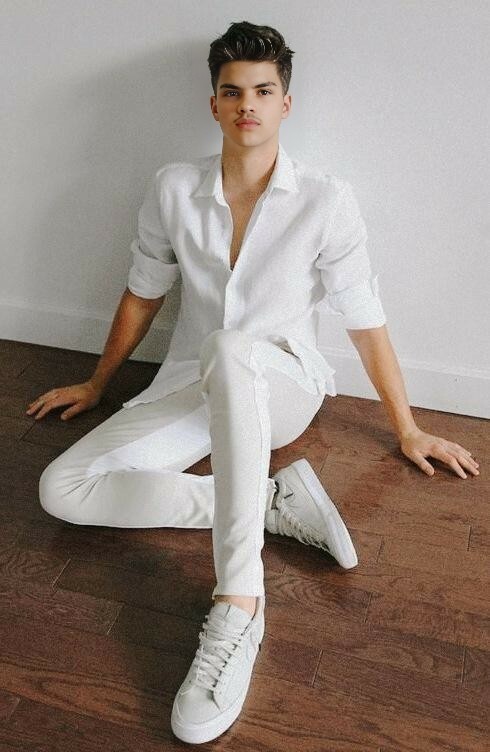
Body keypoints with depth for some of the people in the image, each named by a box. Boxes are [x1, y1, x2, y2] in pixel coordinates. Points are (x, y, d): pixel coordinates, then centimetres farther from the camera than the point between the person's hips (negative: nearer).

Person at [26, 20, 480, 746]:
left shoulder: (327, 201, -11)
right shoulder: (174, 189, -2)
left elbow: (366, 323, -4)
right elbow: (142, 296, 10)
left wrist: (408, 431, 4)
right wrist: (96, 384, 20)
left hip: (281, 386, -3)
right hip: (192, 388, 4)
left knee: (230, 350, -42)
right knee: (63, 488, -18)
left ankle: (239, 606, -39)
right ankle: (274, 503, -19)